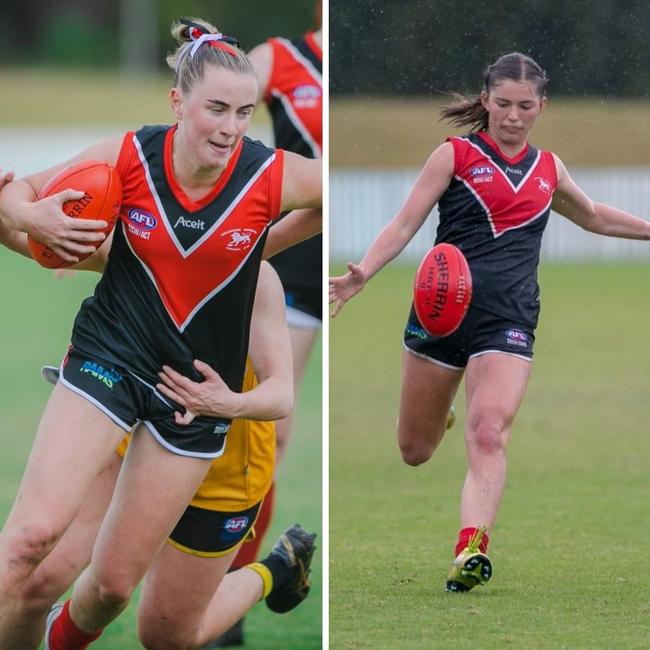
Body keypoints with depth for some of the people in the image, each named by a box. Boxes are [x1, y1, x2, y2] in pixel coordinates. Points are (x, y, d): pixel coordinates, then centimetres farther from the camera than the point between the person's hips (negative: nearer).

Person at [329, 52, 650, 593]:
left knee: (488, 434, -22)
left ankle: (471, 548, -34)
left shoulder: (548, 168, 14)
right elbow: (405, 225, -5)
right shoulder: (454, 156, 2)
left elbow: (594, 217, 34)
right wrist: (362, 273, -21)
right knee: (415, 451, 9)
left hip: (508, 319, 1)